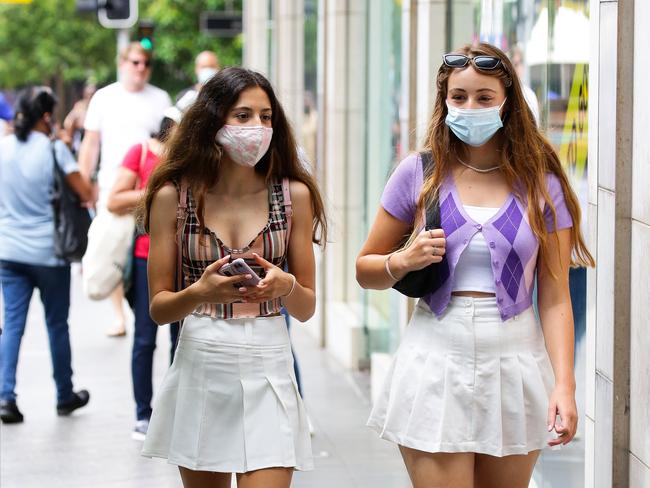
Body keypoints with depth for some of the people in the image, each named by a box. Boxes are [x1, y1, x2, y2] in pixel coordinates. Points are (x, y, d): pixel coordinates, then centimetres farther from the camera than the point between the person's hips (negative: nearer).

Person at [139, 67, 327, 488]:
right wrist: (200, 292, -21)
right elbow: (158, 307, 0)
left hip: (267, 365, 0)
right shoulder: (173, 195, 0)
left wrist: (284, 285, -16)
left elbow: (307, 307, 6)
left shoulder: (294, 194, 2)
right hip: (200, 363, 0)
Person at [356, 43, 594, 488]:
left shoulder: (541, 184, 3)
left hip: (515, 365, 1)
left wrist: (564, 385, -10)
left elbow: (555, 298, 0)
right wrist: (402, 261, -10)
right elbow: (365, 269, 11)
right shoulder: (419, 174, 3)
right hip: (436, 362, -1)